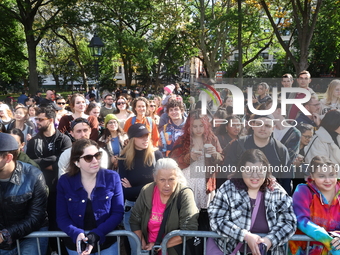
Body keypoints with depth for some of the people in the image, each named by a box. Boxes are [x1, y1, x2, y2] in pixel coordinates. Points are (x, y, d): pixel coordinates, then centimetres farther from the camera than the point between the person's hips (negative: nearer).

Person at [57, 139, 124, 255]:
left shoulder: (112, 177, -12)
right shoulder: (64, 181, -9)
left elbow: (118, 213, -12)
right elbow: (62, 217, -7)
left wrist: (96, 234, -23)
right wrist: (76, 234, -25)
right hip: (75, 245, 1)